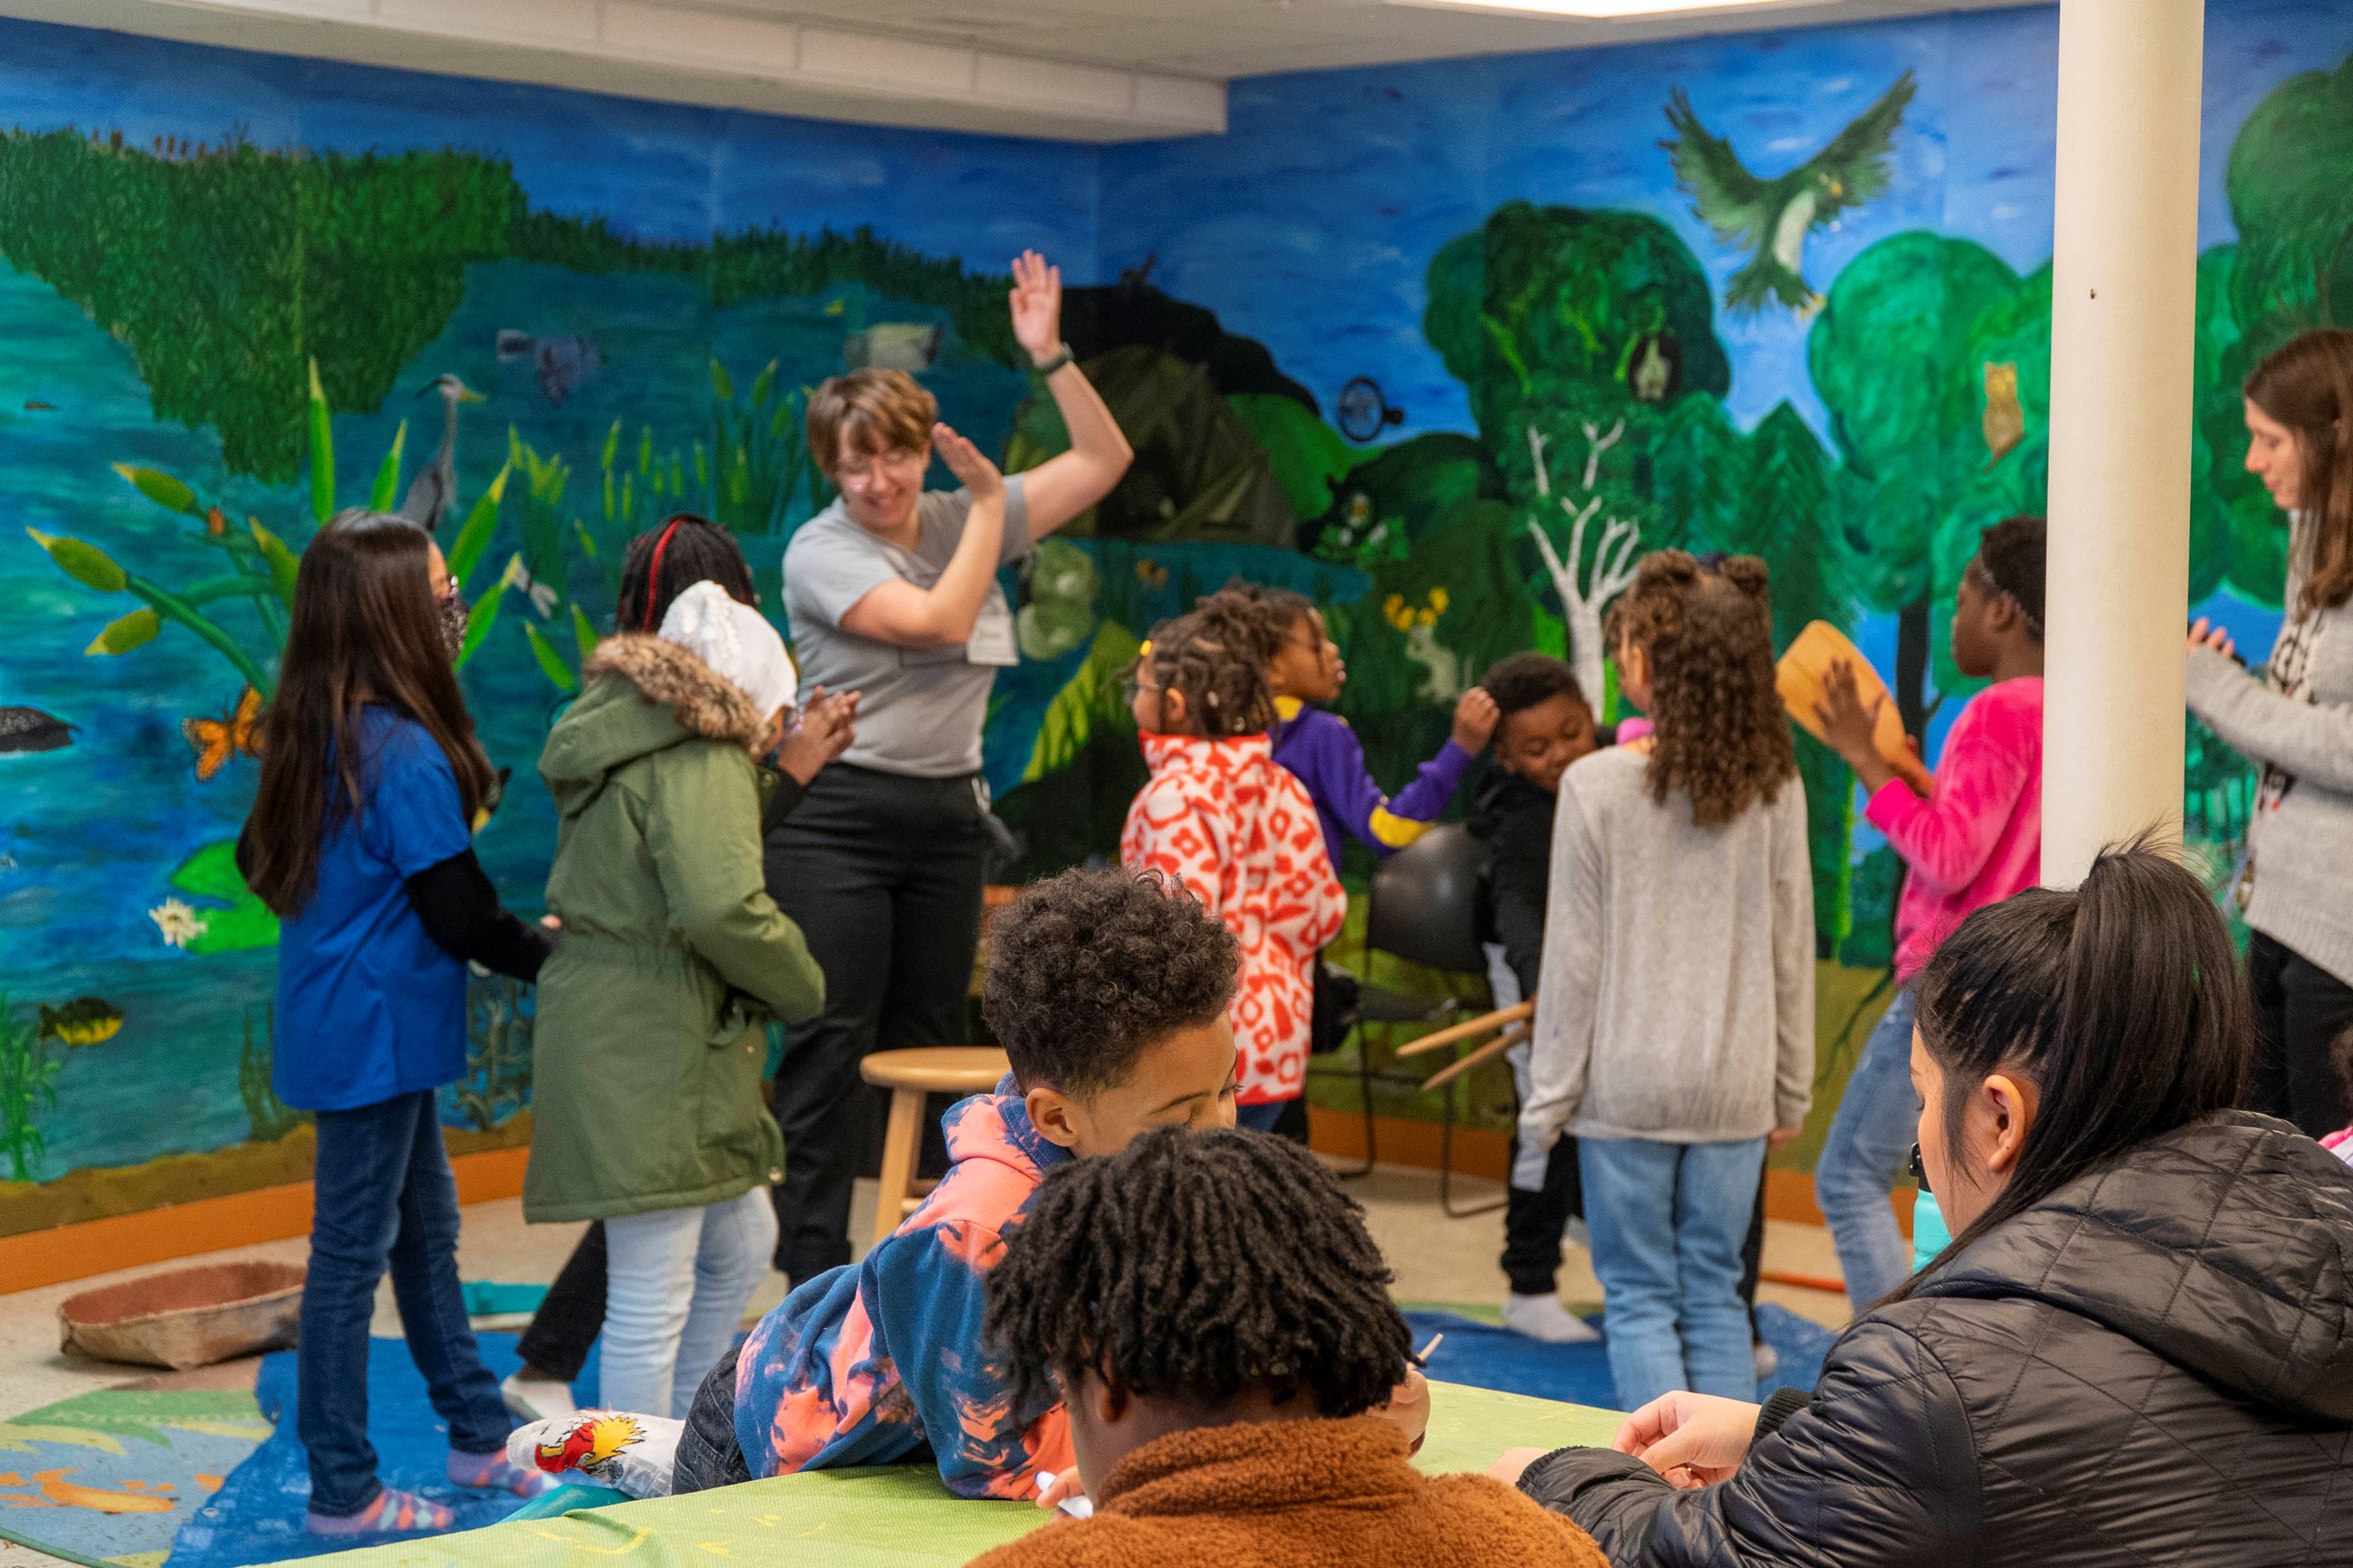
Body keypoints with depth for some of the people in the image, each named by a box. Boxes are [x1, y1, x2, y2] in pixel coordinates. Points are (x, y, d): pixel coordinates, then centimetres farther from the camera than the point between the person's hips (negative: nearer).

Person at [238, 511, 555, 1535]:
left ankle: (478, 1435, 31)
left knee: (427, 1227, 19)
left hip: (337, 1018, 9)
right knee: (353, 1255, 0)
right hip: (377, 1032, -9)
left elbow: (258, 862, 16)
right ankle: (344, 1496, 11)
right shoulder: (405, 752, -23)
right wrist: (550, 956, -5)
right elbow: (458, 914, -20)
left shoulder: (307, 737, 5)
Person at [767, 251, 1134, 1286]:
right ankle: (811, 1267, -4)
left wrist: (1047, 355, -5)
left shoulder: (964, 519, 9)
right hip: (839, 818, -5)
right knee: (833, 1044, -7)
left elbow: (1104, 461, 7)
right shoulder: (821, 551, -7)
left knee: (927, 1042, 9)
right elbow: (941, 620, -19)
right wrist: (988, 507, -7)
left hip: (948, 815, 5)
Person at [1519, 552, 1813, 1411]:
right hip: (1736, 1084, 3)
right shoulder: (1773, 786, -2)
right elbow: (1791, 949, 4)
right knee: (1715, 1292, 13)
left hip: (1628, 1080, -3)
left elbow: (1574, 958, -7)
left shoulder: (1598, 785, -10)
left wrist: (1547, 1098, 0)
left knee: (1640, 1296, 5)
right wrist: (1792, 1085, 14)